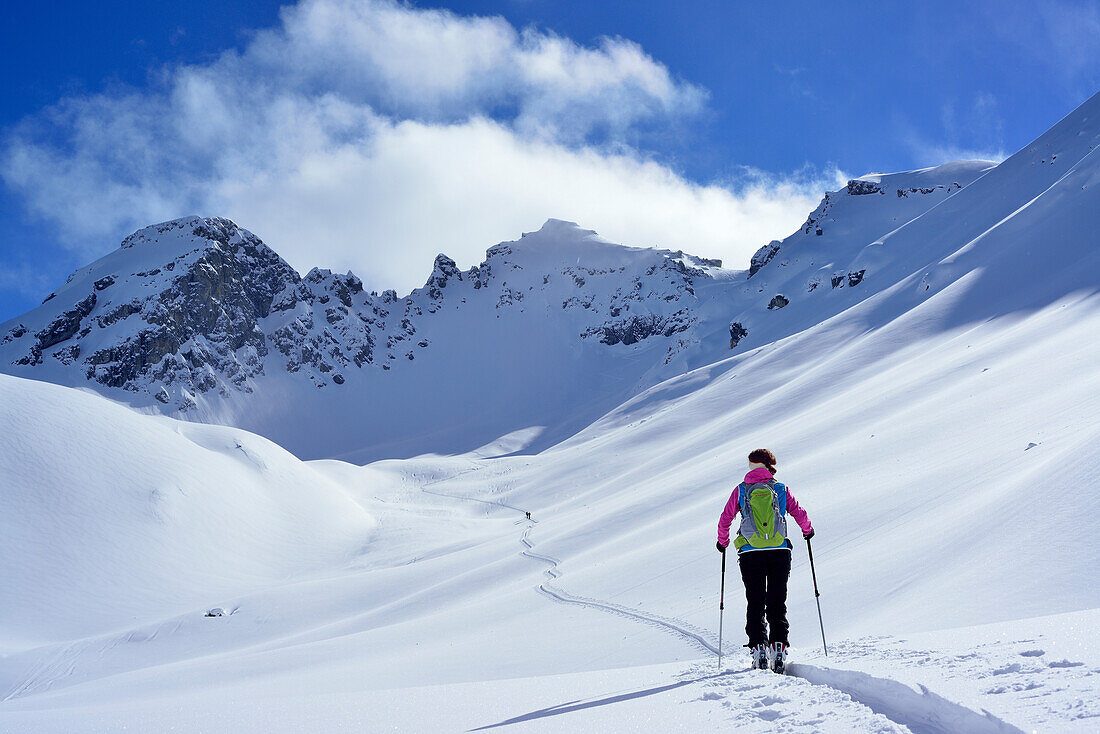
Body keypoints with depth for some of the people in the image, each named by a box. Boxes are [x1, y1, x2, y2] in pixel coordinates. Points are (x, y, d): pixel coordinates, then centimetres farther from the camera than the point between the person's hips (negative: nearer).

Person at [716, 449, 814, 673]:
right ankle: (779, 648, -3)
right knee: (777, 604, 8)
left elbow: (725, 519, 7)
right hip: (780, 552, 0)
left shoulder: (740, 490, 6)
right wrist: (808, 531, 24)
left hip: (751, 553, 0)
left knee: (755, 604, 6)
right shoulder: (780, 489, 6)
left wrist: (723, 542, 24)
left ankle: (759, 648, -4)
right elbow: (800, 514, 3)